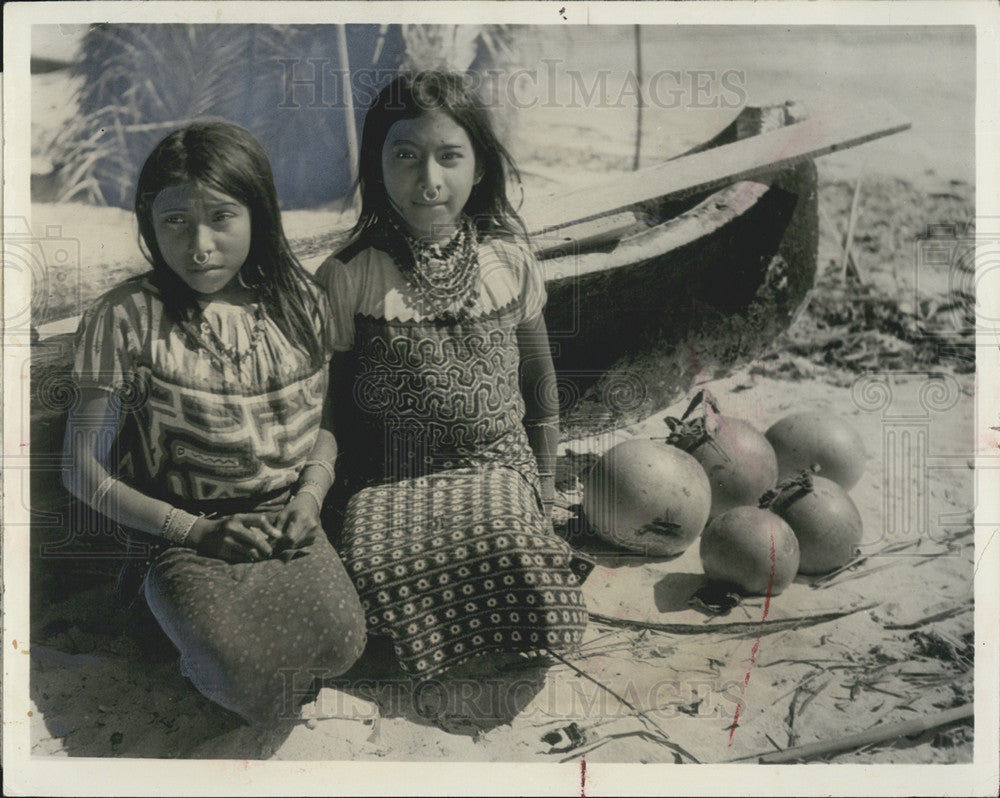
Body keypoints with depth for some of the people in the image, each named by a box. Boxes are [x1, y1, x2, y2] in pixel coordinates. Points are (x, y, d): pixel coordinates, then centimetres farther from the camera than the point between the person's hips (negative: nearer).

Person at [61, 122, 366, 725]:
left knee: (342, 647, -20)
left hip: (289, 530, 3)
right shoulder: (126, 318, -9)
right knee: (255, 686, -23)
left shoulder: (301, 300, 1)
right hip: (183, 538, -3)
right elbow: (84, 470, -4)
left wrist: (310, 497, -7)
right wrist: (198, 530, -11)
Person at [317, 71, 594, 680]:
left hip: (497, 466, 1)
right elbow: (327, 398, 4)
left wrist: (543, 487, 12)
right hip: (388, 480, -1)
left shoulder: (509, 258, 2)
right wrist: (346, 494, -2)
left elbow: (539, 378, 14)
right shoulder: (349, 275, -4)